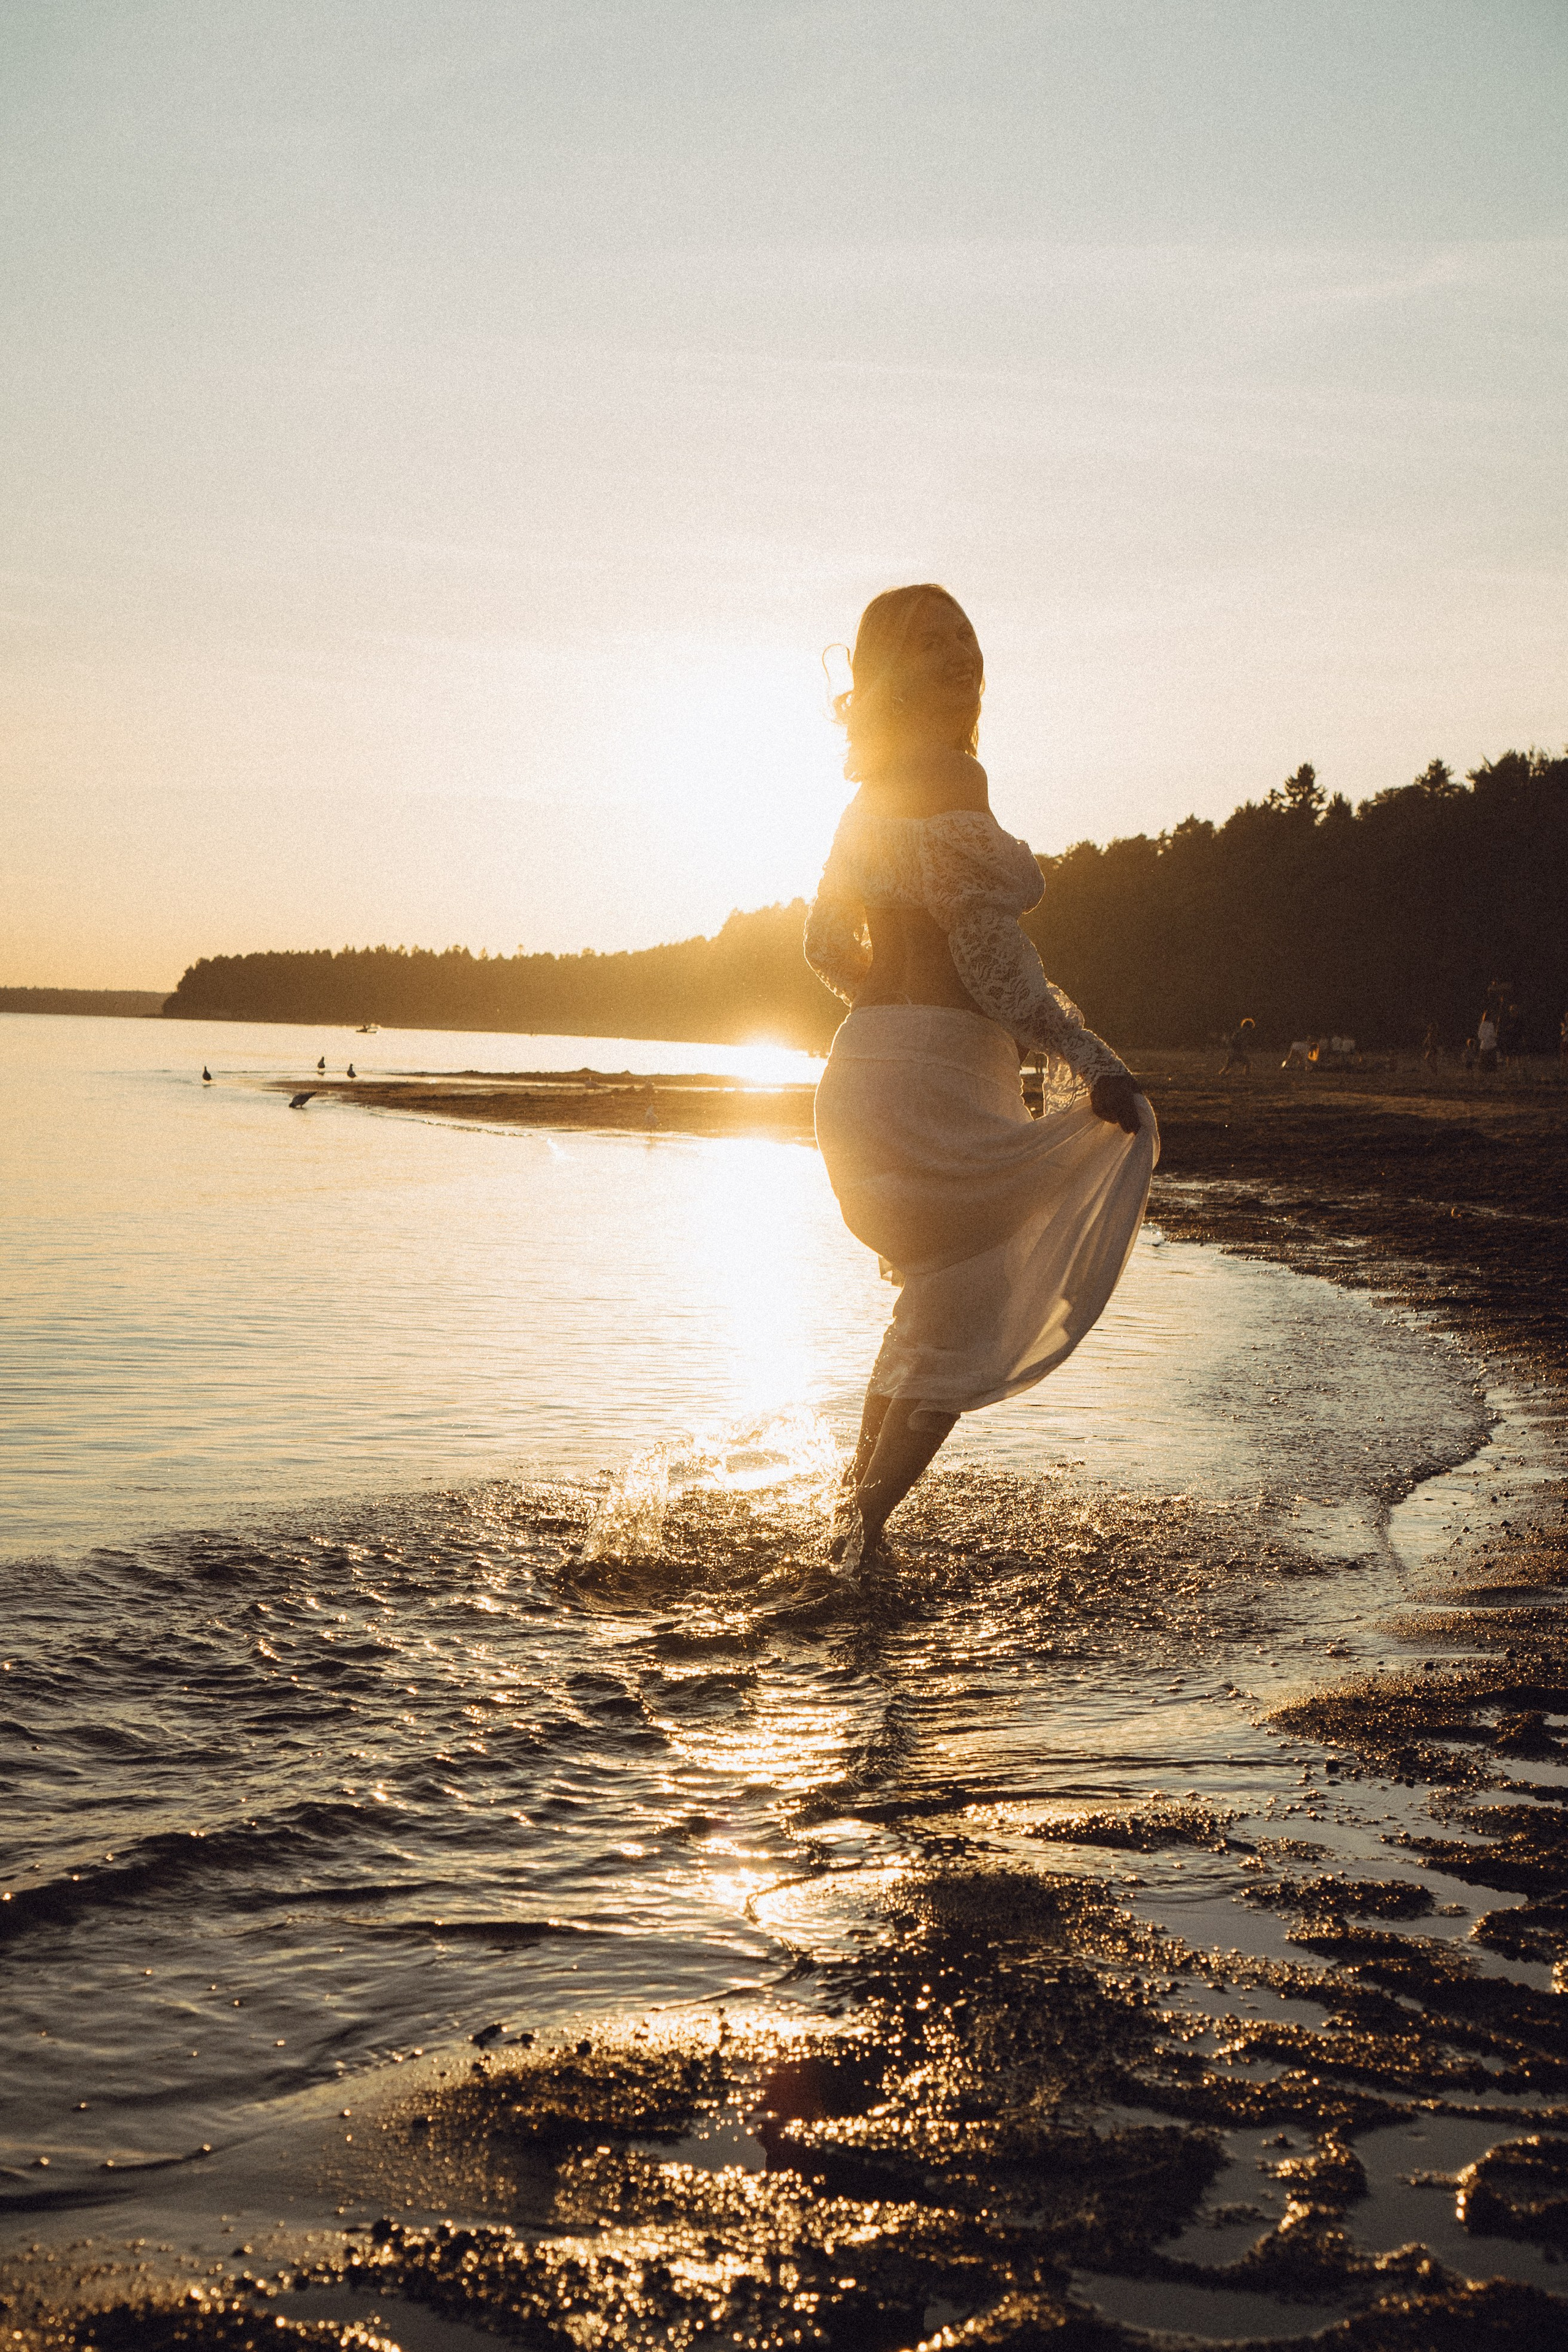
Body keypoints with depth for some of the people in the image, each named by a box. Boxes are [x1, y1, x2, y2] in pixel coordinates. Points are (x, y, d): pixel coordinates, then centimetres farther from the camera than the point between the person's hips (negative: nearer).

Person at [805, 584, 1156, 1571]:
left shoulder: (873, 796, 13)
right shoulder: (950, 781, -14)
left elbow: (827, 944, 21)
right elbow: (989, 954, -20)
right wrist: (1093, 1061, -17)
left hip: (870, 1062, 9)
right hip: (938, 1076, -9)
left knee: (937, 1301, 23)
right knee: (962, 1324, 1)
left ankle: (858, 1502, 29)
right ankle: (865, 1533, 1)